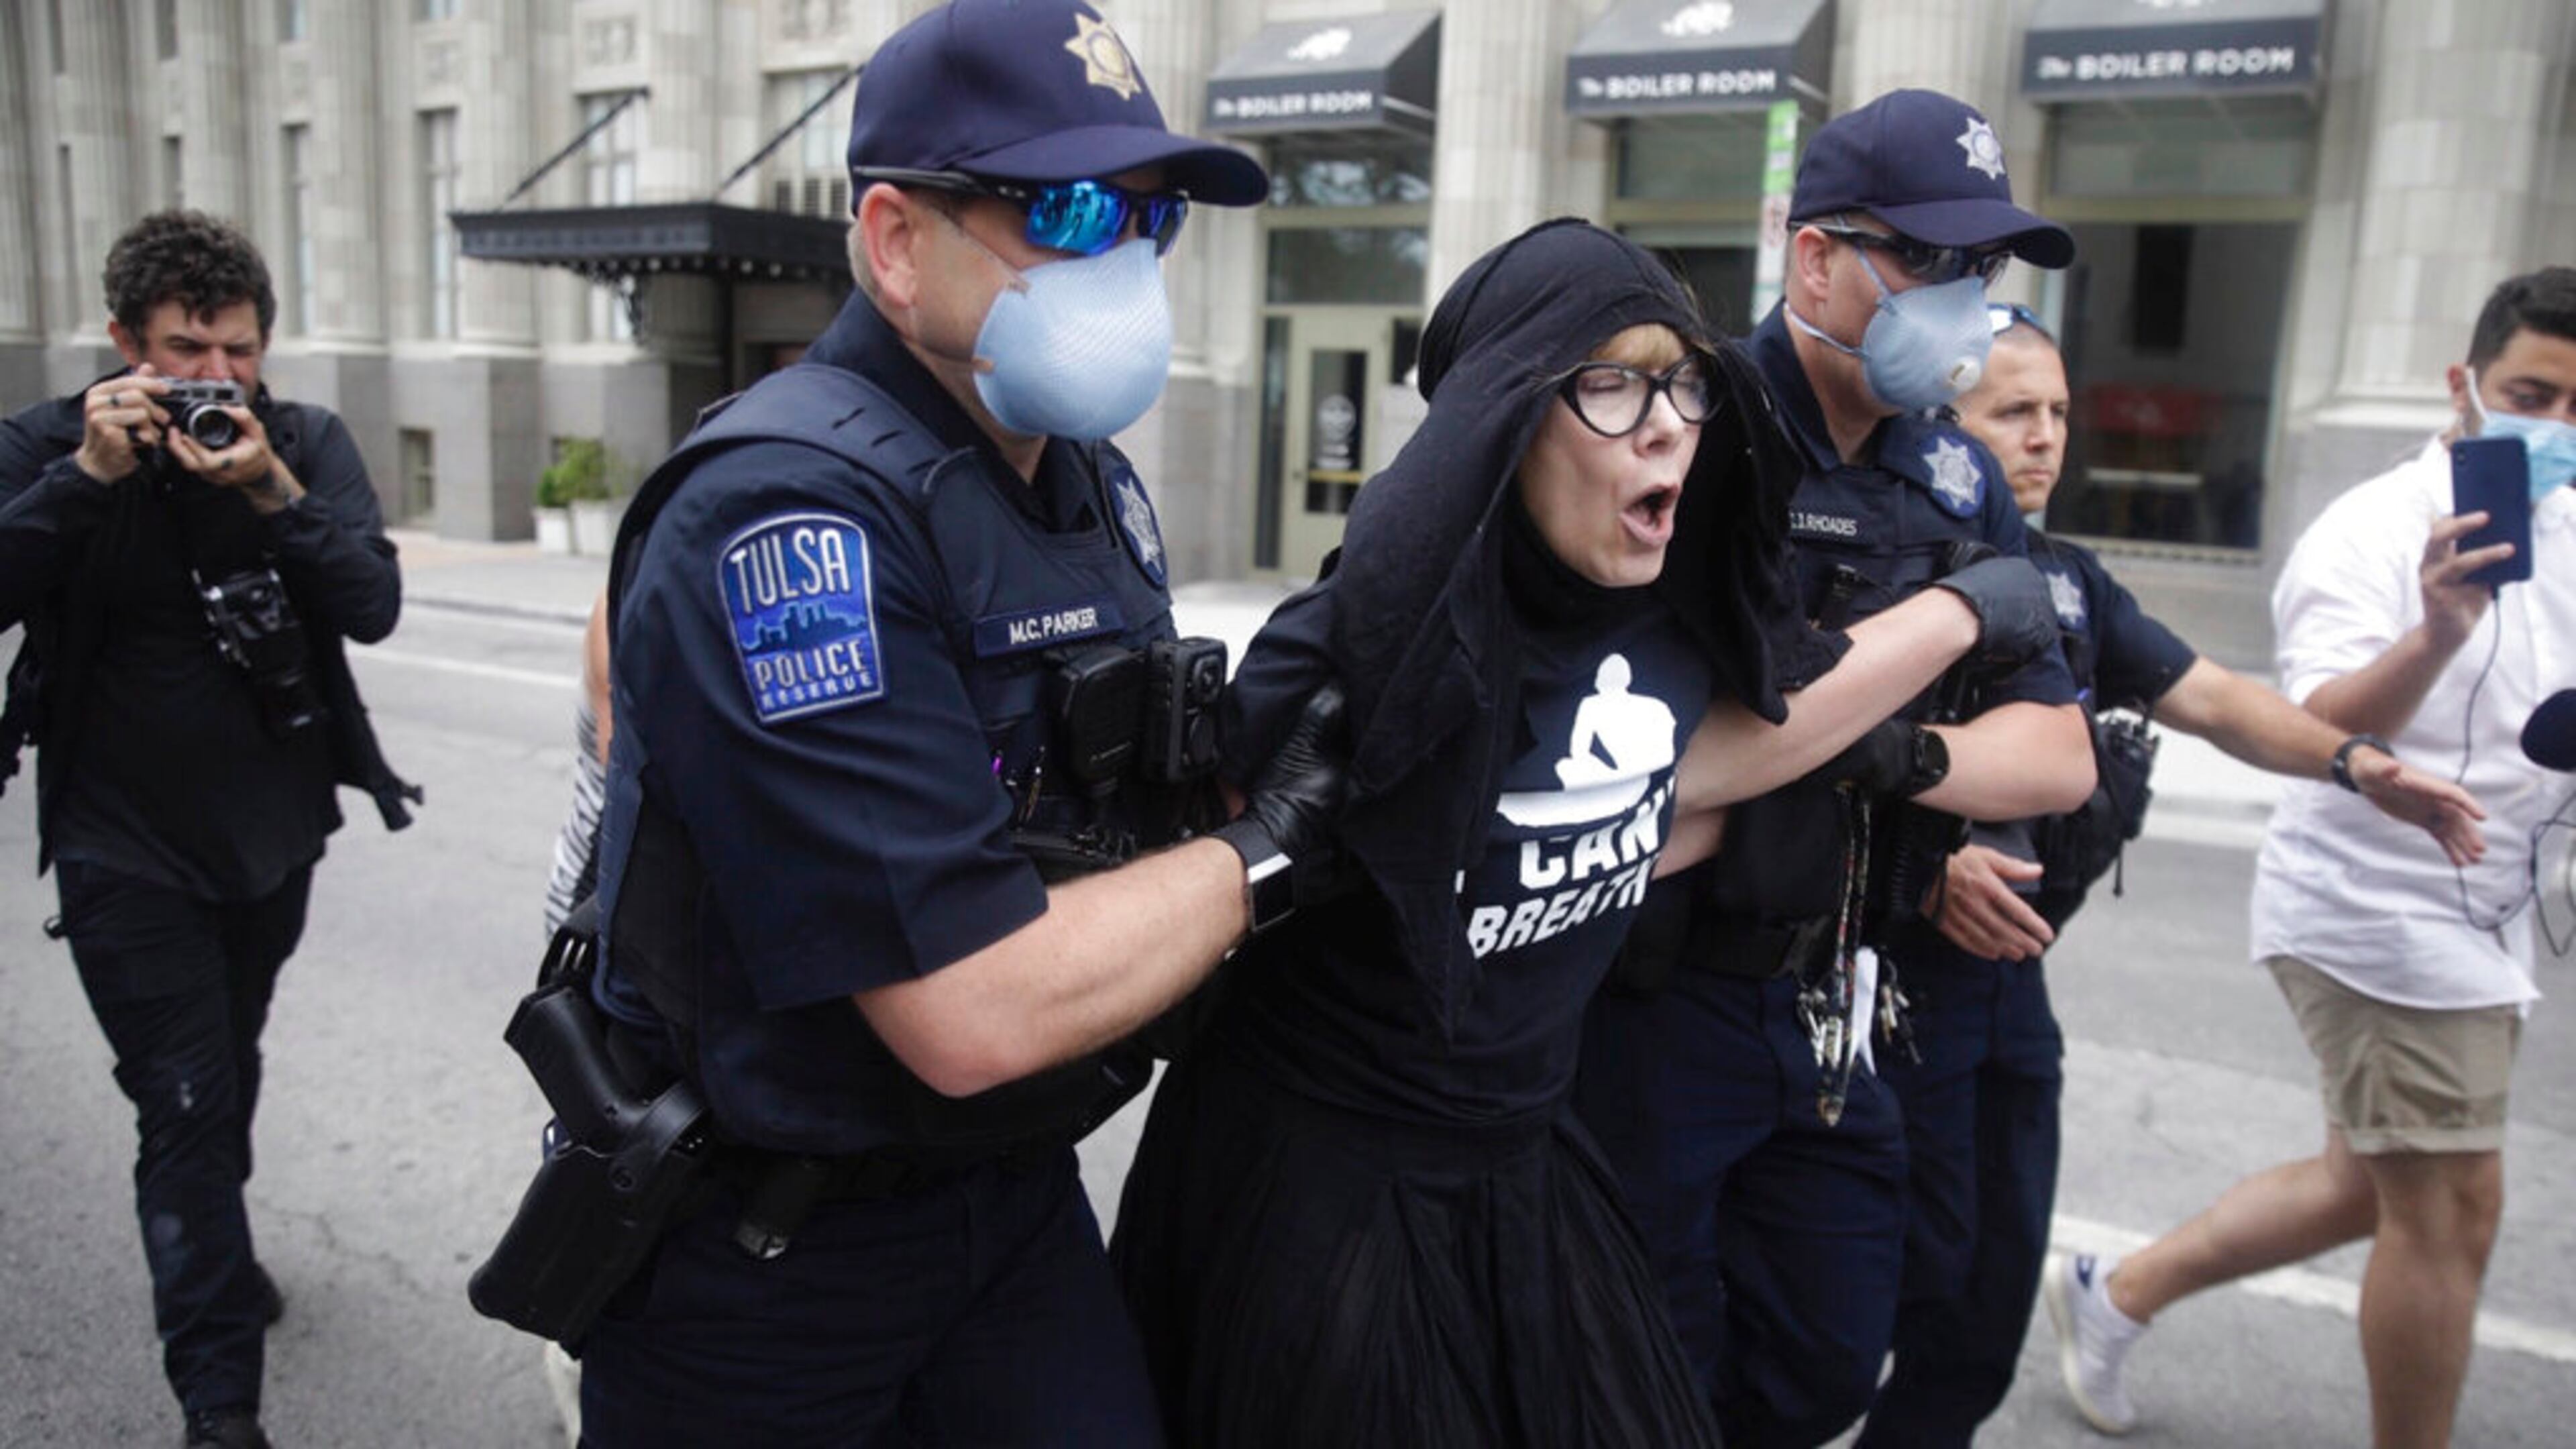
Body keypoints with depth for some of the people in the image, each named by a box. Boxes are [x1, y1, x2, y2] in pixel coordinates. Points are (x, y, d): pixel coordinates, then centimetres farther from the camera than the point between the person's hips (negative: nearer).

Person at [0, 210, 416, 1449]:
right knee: (186, 1107, -5)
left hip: (275, 833, 3)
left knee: (228, 1077, 22)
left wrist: (274, 493, -29)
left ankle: (209, 1249, 49)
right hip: (126, 849, -3)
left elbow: (374, 607, -17)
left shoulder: (306, 441, -5)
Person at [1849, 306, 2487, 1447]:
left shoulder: (2066, 579, 13)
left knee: (1998, 1284, 16)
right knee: (1916, 1276, 1)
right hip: (1895, 969, -8)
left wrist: (2353, 762, -5)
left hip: (2011, 968, 8)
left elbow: (2209, 697, 10)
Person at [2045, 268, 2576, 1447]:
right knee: (2449, 1213, -1)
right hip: (2380, 911, -9)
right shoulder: (2373, 534, -17)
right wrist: (2436, 634, -48)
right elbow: (2324, 727, -31)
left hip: (2477, 916, 9)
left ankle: (2116, 1294, 31)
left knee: (2367, 1185, 18)